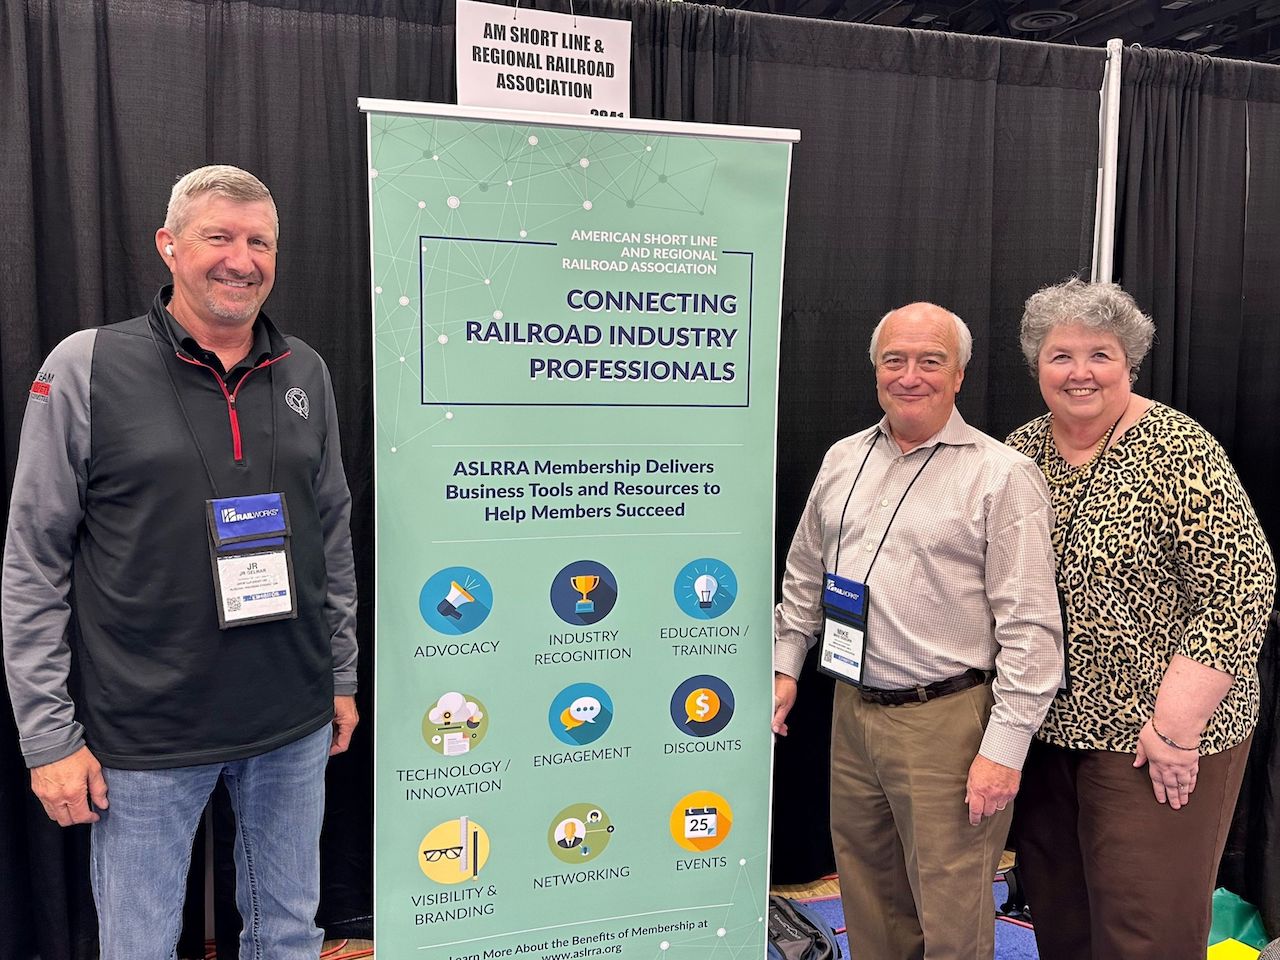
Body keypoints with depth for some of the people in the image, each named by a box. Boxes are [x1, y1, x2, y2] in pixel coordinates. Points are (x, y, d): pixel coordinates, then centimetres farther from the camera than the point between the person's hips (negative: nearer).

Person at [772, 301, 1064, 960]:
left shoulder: (1002, 475, -10)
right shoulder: (843, 460, 8)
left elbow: (1031, 627, -12)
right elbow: (804, 575, 20)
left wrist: (1003, 749, -15)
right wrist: (786, 664, 16)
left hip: (948, 725, -5)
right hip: (852, 712, 6)